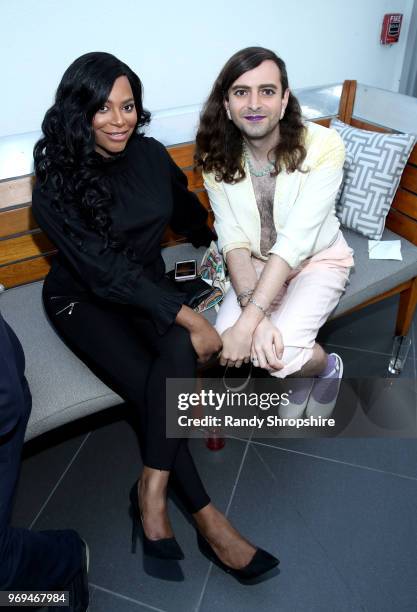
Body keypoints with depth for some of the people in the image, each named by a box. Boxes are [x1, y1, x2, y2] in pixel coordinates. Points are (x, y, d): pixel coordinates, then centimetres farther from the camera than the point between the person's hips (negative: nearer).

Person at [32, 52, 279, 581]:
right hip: (83, 300, -3)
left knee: (178, 354, -30)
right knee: (160, 386, -25)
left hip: (146, 287, 4)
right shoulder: (57, 182, -16)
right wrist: (192, 319, -28)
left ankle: (152, 489, -14)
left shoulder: (150, 155, -1)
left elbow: (187, 212, 21)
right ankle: (205, 515, -8)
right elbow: (106, 270, -24)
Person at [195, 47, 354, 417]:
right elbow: (233, 239, -16)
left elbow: (295, 241, -29)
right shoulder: (217, 156, -12)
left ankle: (328, 367, 13)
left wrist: (249, 321, -35)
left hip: (318, 260, -3)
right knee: (225, 342, -21)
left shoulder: (323, 146, -24)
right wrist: (256, 314, -31)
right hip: (259, 263, 4)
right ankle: (302, 371, 12)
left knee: (281, 354, -26)